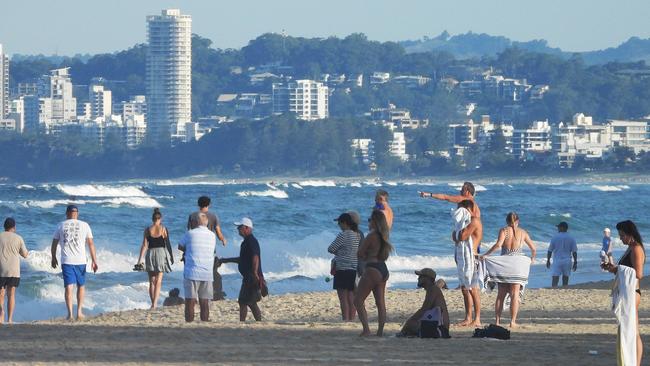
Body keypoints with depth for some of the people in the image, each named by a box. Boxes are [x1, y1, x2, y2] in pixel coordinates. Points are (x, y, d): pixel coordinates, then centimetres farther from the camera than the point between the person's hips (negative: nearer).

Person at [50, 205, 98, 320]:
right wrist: (94, 261, 2)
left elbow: (54, 244, 12)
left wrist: (53, 258, 27)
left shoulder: (61, 226, 5)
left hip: (66, 261, 0)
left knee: (69, 287, -1)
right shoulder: (84, 226, 2)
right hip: (80, 261, 0)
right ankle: (79, 312, 12)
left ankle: (70, 313, -11)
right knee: (81, 286, 16)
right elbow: (91, 244, 0)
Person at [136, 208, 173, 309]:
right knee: (158, 281, -2)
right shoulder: (163, 229, -4)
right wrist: (171, 257, 12)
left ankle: (153, 303, 18)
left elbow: (145, 245, -4)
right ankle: (155, 304, -16)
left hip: (150, 254, 2)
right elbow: (167, 245, 0)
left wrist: (140, 259, -2)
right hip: (161, 253, -2)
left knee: (152, 282, 13)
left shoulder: (148, 230, -1)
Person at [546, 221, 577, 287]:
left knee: (555, 279, -6)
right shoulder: (571, 239, 1)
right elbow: (574, 252, 0)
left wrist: (548, 260, 10)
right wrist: (575, 263, 6)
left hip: (557, 261, -2)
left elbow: (550, 250, 0)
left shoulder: (555, 238, -3)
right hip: (567, 261, 2)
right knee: (565, 278, 11)